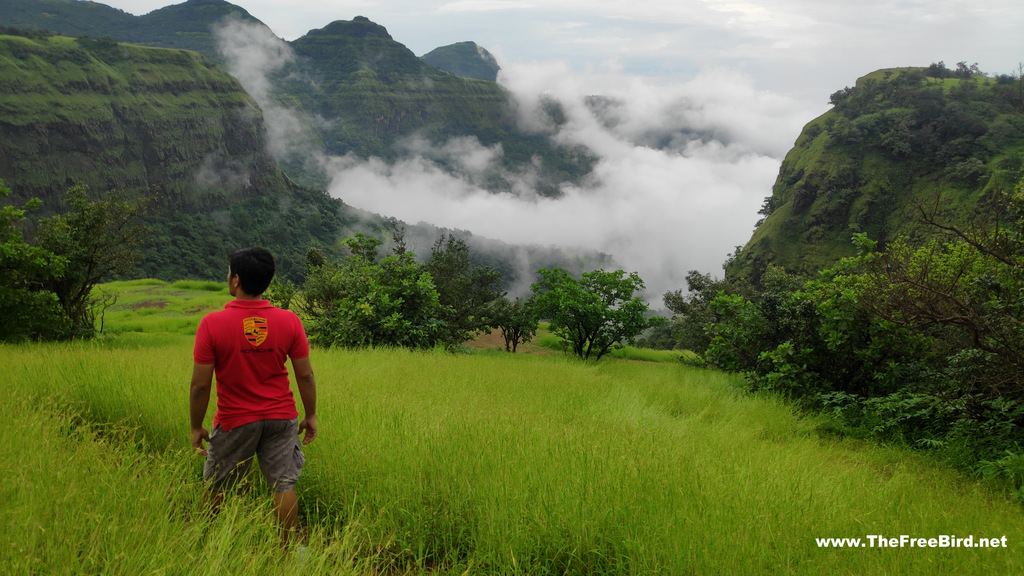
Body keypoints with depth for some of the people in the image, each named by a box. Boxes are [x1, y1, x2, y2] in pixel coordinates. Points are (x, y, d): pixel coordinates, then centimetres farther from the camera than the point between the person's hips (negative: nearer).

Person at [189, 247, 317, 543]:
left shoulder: (212, 324, -16)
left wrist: (196, 427, 0)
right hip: (281, 418, 2)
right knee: (284, 485, 9)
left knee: (216, 485, 20)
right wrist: (310, 415, 10)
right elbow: (305, 376, -3)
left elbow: (200, 384, -12)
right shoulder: (289, 321, -9)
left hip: (234, 421, -1)